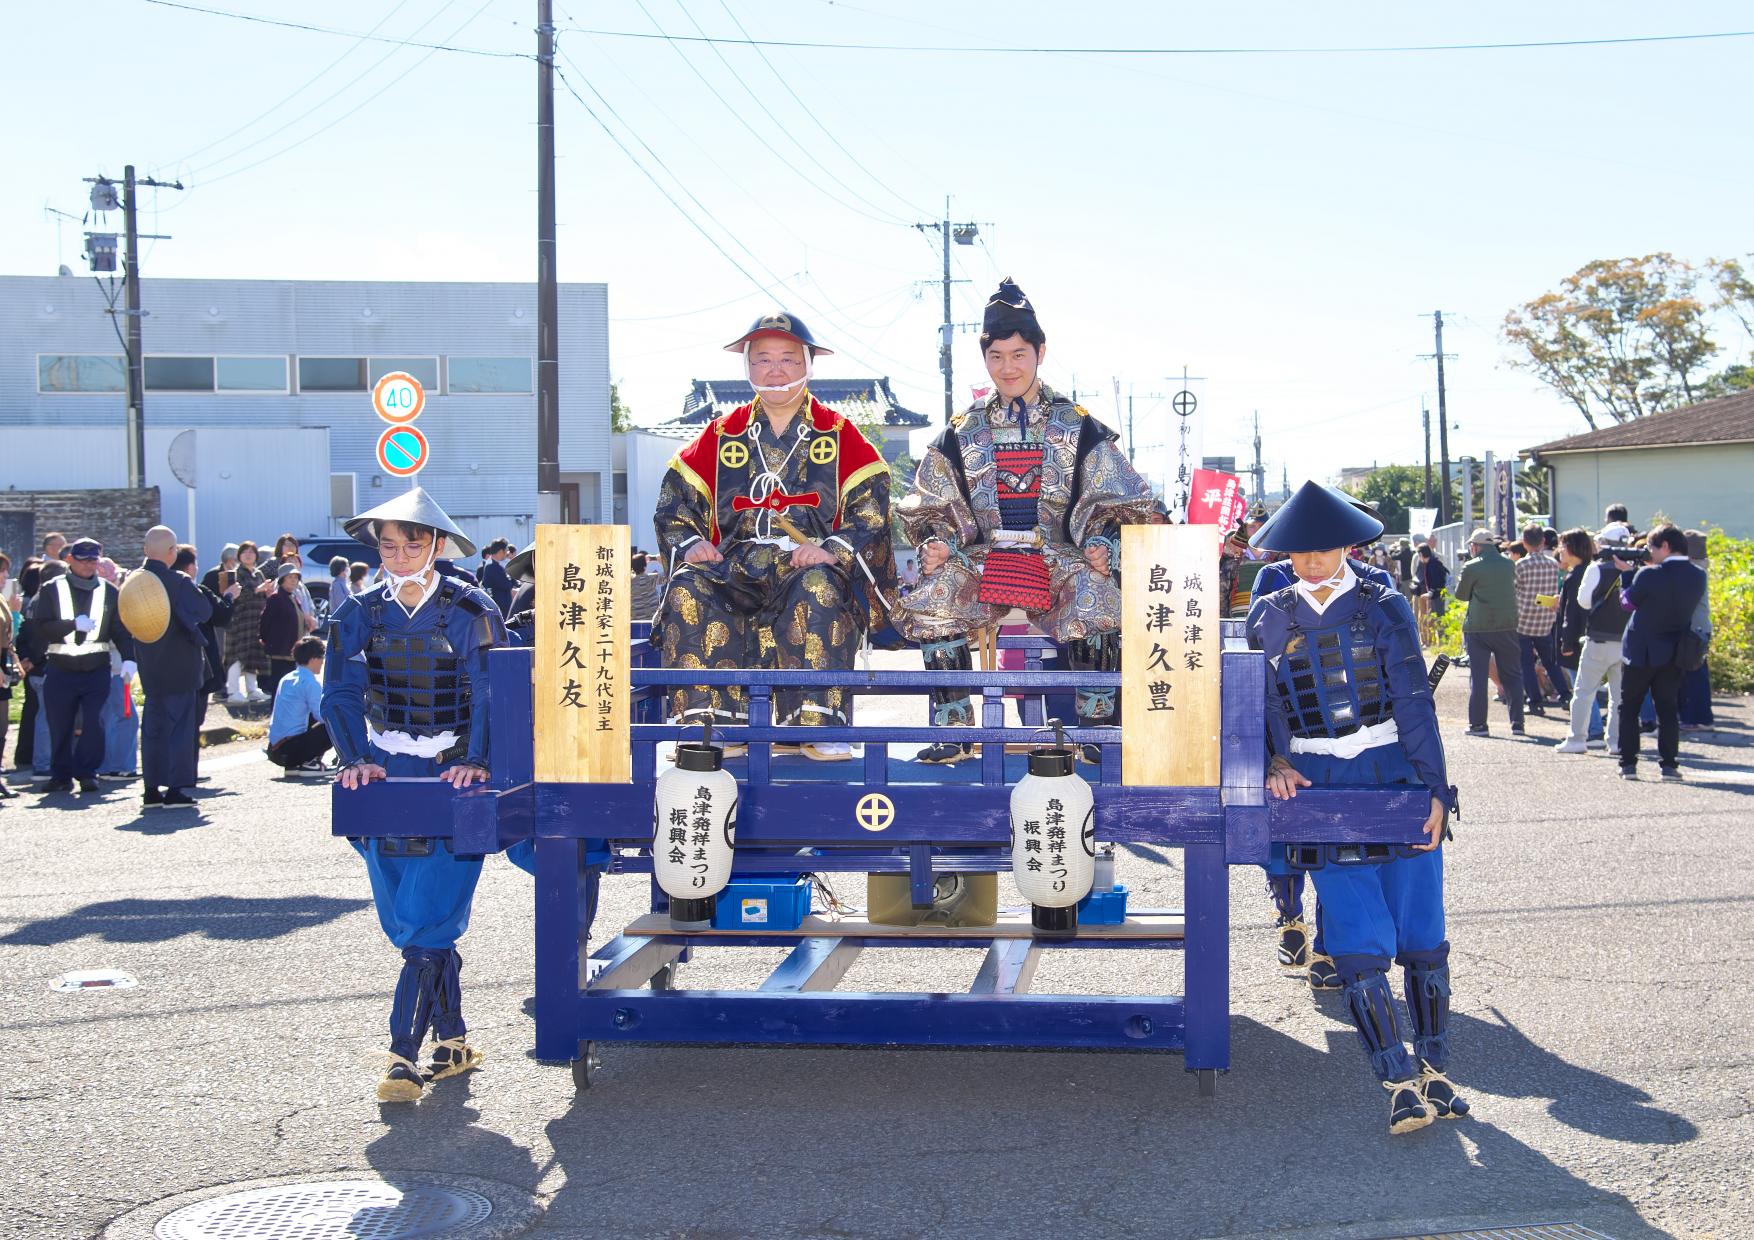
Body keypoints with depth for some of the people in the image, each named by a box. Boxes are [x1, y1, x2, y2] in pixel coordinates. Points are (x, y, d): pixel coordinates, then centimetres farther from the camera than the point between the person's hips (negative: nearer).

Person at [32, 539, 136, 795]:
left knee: (94, 724, -8)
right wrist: (74, 624, -17)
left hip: (97, 670, 0)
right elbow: (41, 626, -7)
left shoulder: (109, 592, 7)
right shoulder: (52, 590, 3)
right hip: (60, 670, 0)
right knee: (59, 726, 5)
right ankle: (61, 775, 17)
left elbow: (121, 630, 4)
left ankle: (87, 773, 3)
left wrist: (128, 658, -10)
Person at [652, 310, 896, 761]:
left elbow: (873, 510, 1)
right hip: (735, 573, 2)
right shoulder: (721, 436, 18)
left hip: (810, 569, -2)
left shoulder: (840, 437, 11)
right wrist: (691, 543, -7)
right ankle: (713, 726, -28)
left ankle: (819, 727, -35)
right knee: (688, 588, -30)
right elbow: (675, 500, 15)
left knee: (819, 588, -38)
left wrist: (832, 550, -17)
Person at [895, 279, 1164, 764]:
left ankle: (1097, 731, -19)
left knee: (1097, 600, -36)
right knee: (929, 601, -30)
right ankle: (954, 730, -16)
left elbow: (1123, 506, 6)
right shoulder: (963, 432, 14)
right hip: (983, 558, 2)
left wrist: (1104, 546, -14)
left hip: (1058, 560, -2)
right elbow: (928, 508, 15)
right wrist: (934, 544, -6)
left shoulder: (1078, 427, 9)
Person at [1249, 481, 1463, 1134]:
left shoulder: (1383, 607, 0)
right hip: (1319, 787, 1)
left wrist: (1435, 788, -8)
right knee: (1359, 947, -6)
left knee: (1422, 937, 4)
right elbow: (1259, 703, 10)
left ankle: (1433, 1068, 18)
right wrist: (1276, 762, -7)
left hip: (1394, 777, -1)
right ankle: (1401, 1081, -1)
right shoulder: (1269, 616, 6)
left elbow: (1414, 701, -3)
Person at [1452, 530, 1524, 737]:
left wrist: (1460, 579, 18)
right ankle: (1517, 723, 7)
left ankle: (1478, 724, 3)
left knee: (1477, 676, 3)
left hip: (1477, 628, -3)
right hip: (1506, 626, 3)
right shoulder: (1509, 565, 4)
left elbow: (1461, 595, 0)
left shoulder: (1471, 567, -9)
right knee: (1512, 675, 11)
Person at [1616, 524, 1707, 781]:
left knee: (1629, 707, 8)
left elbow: (1627, 602, -6)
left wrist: (1626, 572, 4)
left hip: (1641, 651, -4)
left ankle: (1628, 764, 5)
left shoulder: (1649, 575, -20)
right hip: (1675, 654, 4)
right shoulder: (1698, 577, -3)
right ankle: (1669, 765, 7)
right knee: (1668, 708, 11)